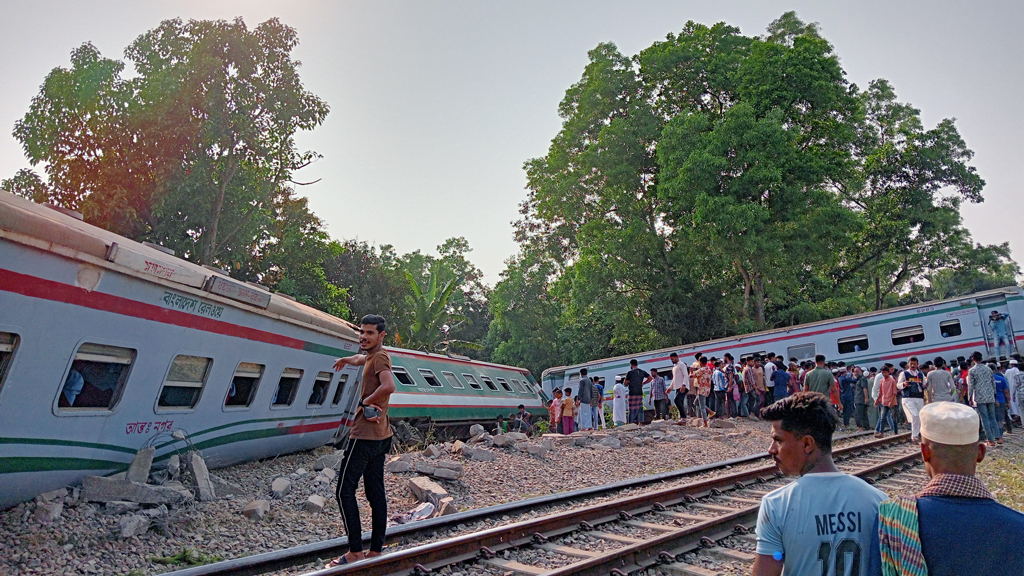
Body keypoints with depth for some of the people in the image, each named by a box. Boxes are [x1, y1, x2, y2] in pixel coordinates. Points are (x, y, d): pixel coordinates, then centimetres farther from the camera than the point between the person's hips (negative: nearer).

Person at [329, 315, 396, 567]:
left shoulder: (380, 357, -14)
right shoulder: (373, 356, 15)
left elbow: (389, 386, -33)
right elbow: (360, 359, 40)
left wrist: (365, 401, -19)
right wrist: (344, 360, 58)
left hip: (365, 435, -10)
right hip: (380, 435, 10)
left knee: (345, 491, -3)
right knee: (375, 492, 12)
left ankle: (355, 551, 1)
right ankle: (376, 550, 19)